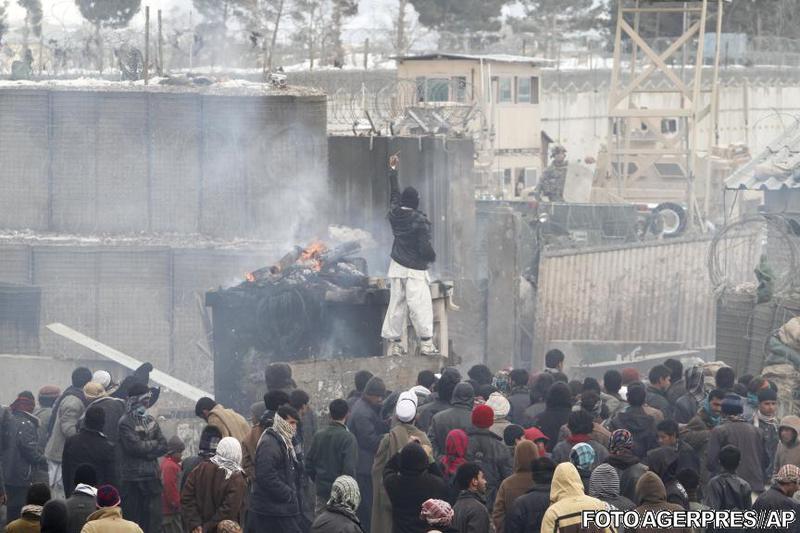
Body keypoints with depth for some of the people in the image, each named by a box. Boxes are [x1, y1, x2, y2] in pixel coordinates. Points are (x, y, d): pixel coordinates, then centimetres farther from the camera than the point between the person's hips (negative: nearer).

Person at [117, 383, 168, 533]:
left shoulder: (151, 420, 14)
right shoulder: (125, 422, -7)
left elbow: (163, 447, 7)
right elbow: (135, 446, -18)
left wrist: (147, 452, -9)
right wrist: (153, 444, -2)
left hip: (152, 475, 6)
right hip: (132, 478, -6)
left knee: (154, 520, 5)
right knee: (134, 519, -2)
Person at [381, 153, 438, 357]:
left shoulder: (395, 214, 1)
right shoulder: (420, 221, -16)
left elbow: (394, 194, 20)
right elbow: (425, 247, -17)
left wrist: (393, 170, 30)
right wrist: (432, 258, 6)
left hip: (397, 267, 6)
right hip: (415, 270, -6)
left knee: (396, 305, 8)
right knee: (419, 305, -7)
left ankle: (394, 343, 8)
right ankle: (426, 343, -12)